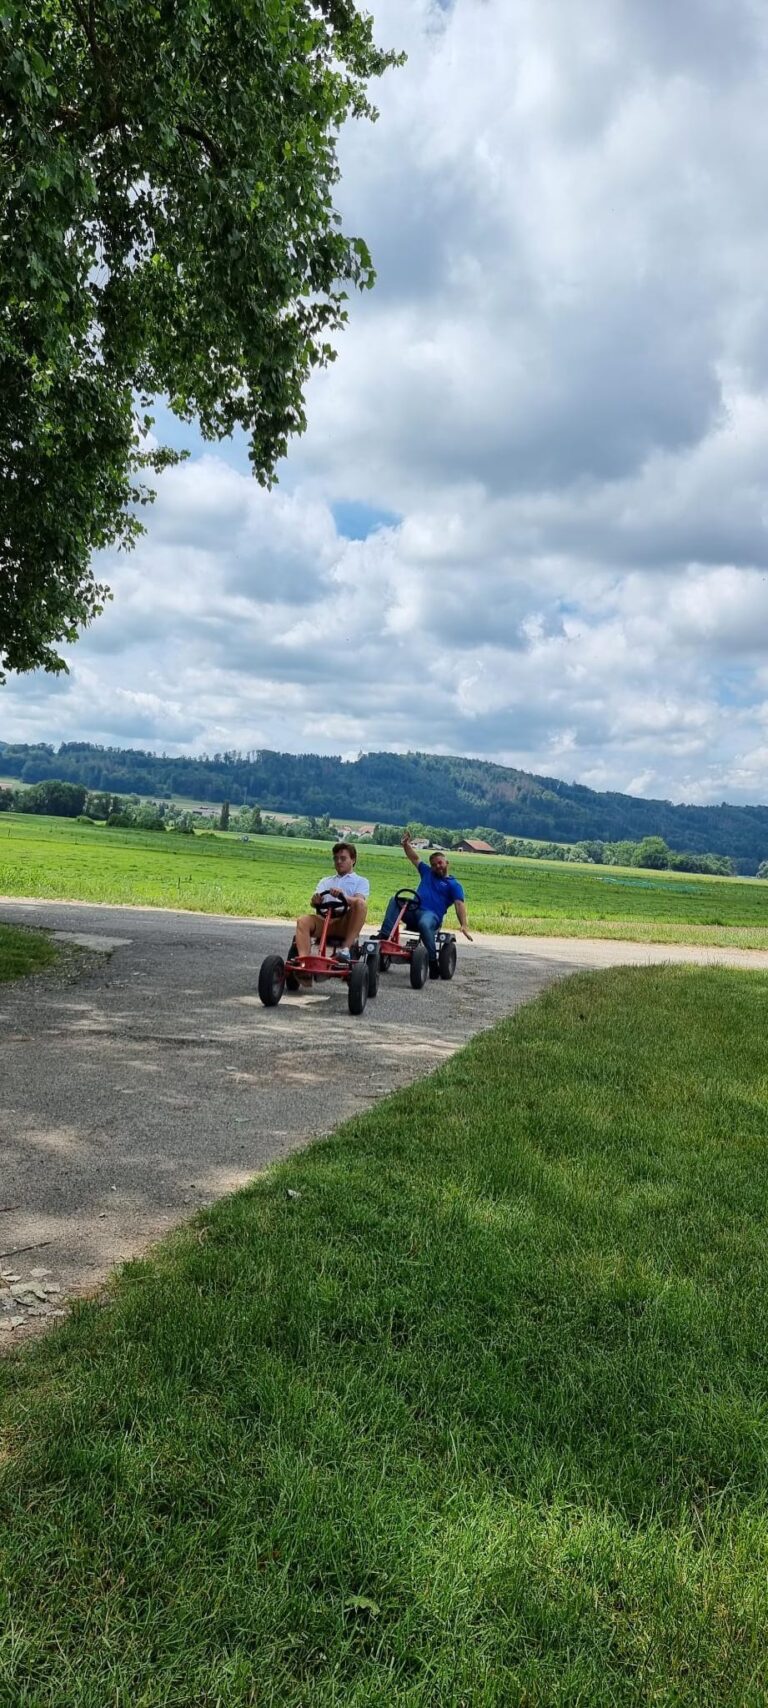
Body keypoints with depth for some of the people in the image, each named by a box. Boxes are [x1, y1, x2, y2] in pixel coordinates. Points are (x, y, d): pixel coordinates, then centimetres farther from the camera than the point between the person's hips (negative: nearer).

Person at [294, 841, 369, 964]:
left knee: (360, 903, -32)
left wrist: (343, 896, -24)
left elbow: (358, 901, -2)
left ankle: (345, 948, -34)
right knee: (303, 920, -27)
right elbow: (314, 902, 12)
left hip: (346, 924, -3)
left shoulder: (361, 881, 21)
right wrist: (315, 900, -15)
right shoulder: (325, 881, 31)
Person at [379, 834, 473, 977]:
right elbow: (414, 858, 27)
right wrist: (406, 844, 7)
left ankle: (433, 963, -32)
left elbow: (459, 904, -4)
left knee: (424, 924, -41)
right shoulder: (427, 873, 26)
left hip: (431, 915, -5)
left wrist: (464, 925, -20)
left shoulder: (454, 884, 9)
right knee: (395, 900, -22)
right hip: (412, 910, 5)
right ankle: (384, 937, -36)